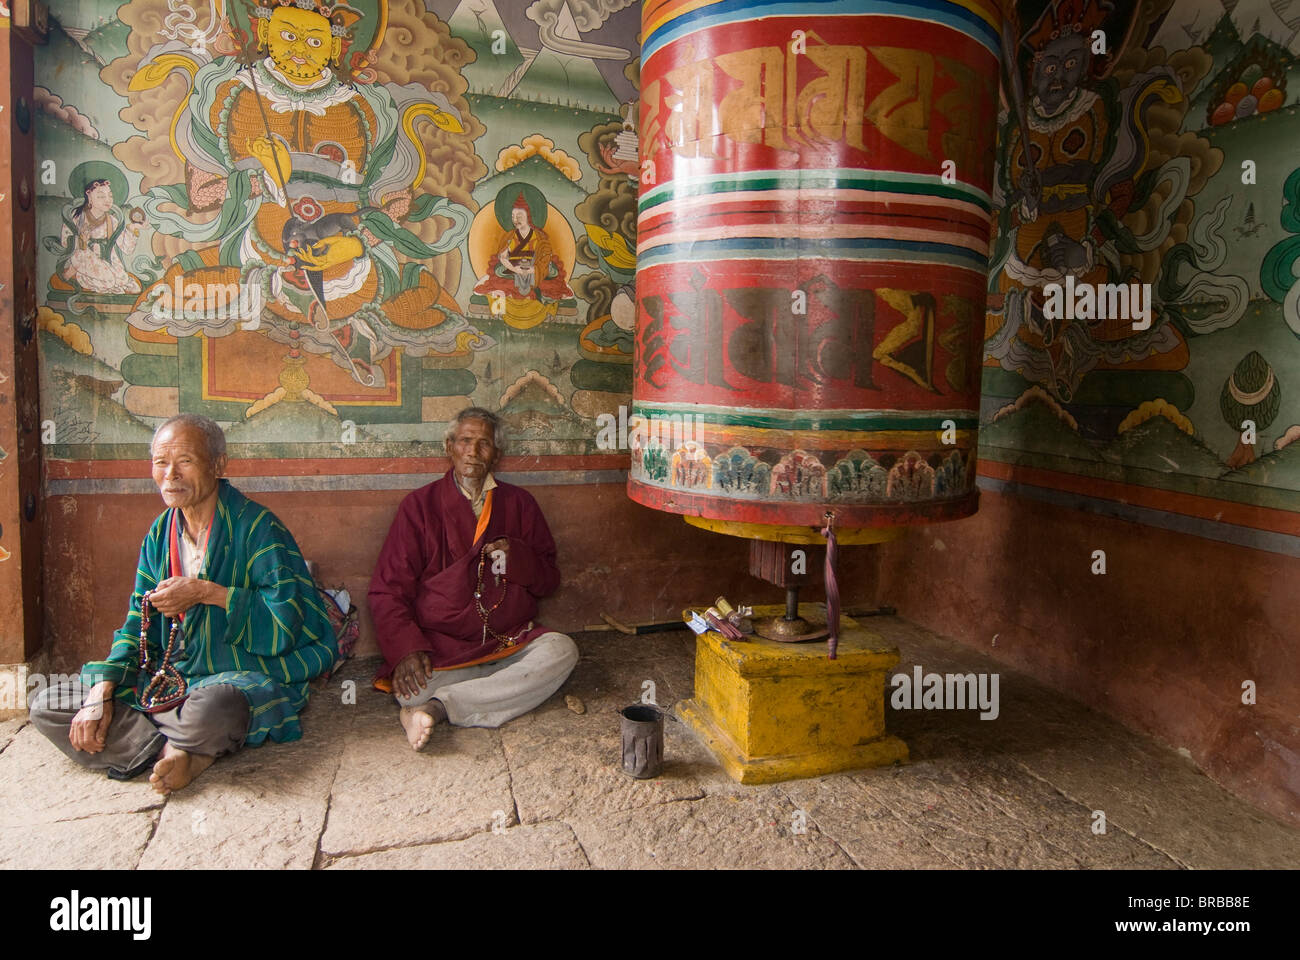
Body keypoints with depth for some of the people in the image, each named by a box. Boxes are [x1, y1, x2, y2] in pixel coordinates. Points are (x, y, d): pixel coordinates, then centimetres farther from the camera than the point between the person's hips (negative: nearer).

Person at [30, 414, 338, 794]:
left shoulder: (256, 527, -12)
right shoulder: (160, 534, 10)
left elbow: (286, 621, -19)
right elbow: (139, 625, 10)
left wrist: (206, 593, -20)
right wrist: (101, 693, -4)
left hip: (241, 678, -7)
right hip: (168, 679, 8)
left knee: (211, 706, -41)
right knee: (46, 707, -1)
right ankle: (181, 753, -16)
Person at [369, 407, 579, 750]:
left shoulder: (519, 503, 11)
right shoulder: (420, 505, 5)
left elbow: (549, 580, 13)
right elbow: (387, 590, 2)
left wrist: (516, 557, -10)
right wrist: (406, 649, -16)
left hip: (511, 644, 4)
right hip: (440, 649, -3)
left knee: (562, 650, -28)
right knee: (412, 689, -33)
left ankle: (438, 707, -27)